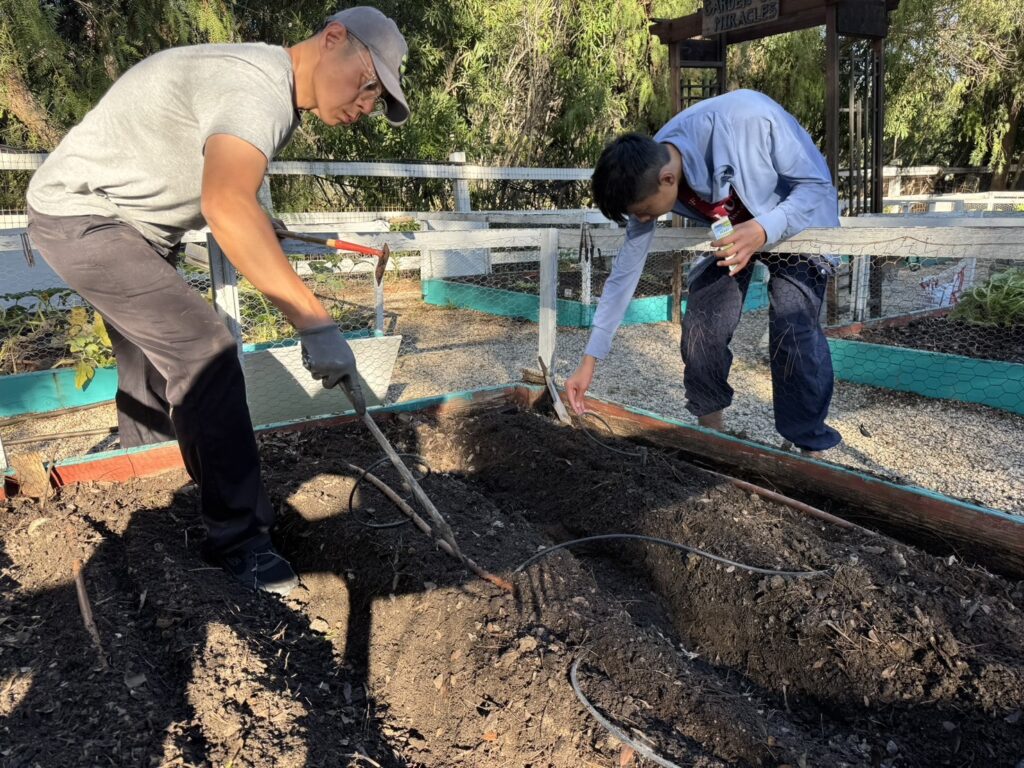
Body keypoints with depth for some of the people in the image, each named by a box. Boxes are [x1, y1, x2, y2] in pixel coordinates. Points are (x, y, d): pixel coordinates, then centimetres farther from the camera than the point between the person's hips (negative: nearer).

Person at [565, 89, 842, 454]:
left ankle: (811, 449, -2)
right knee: (700, 328, -7)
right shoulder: (647, 176, -23)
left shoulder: (750, 117, -38)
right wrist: (590, 360, -14)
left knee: (794, 334, -18)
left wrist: (763, 230, -44)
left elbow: (818, 185, -24)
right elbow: (624, 271, -15)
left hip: (799, 219, -4)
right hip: (729, 231, 4)